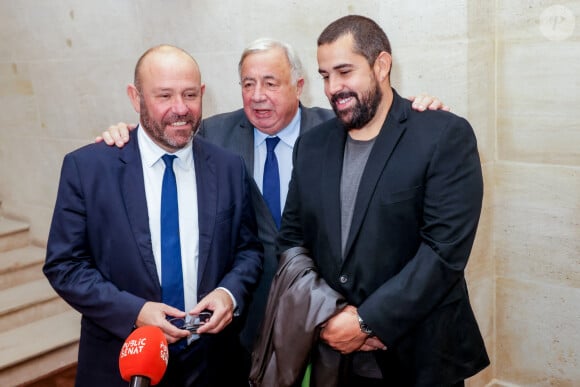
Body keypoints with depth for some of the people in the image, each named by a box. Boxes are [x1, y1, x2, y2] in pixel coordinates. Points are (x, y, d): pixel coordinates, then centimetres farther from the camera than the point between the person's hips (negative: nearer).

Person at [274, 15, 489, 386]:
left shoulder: (446, 136, -11)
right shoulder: (312, 145, 4)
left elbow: (445, 250, -17)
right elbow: (291, 239, 5)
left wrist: (366, 321, -17)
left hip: (420, 356, -4)